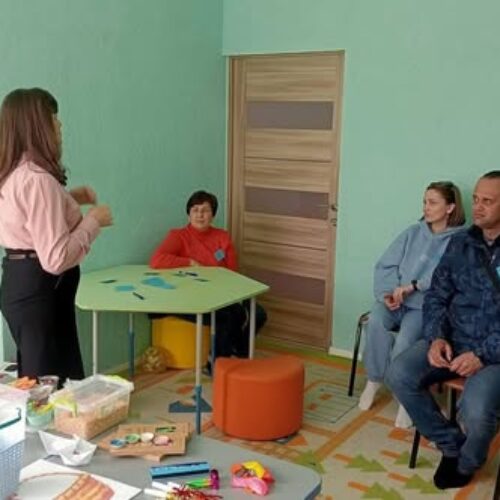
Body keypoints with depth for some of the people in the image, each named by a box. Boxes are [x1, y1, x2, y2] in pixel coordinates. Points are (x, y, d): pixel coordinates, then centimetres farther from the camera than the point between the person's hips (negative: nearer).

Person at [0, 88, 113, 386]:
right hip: (40, 291, -10)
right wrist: (93, 220, -15)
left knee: (35, 381, 20)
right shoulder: (38, 179, -23)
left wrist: (68, 199, 14)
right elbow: (56, 258, -28)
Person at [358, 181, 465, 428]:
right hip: (395, 298, 4)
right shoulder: (413, 232, 12)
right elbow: (385, 266, 8)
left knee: (405, 340, -30)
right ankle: (374, 379, -8)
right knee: (376, 322, -28)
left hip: (427, 304, -3)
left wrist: (412, 286, -23)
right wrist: (388, 292, -10)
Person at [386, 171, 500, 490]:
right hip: (453, 340, 5)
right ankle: (451, 444, 5)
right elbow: (437, 296, 10)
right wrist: (436, 337, -8)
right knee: (400, 375, -17)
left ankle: (467, 462, 8)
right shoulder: (461, 243, 8)